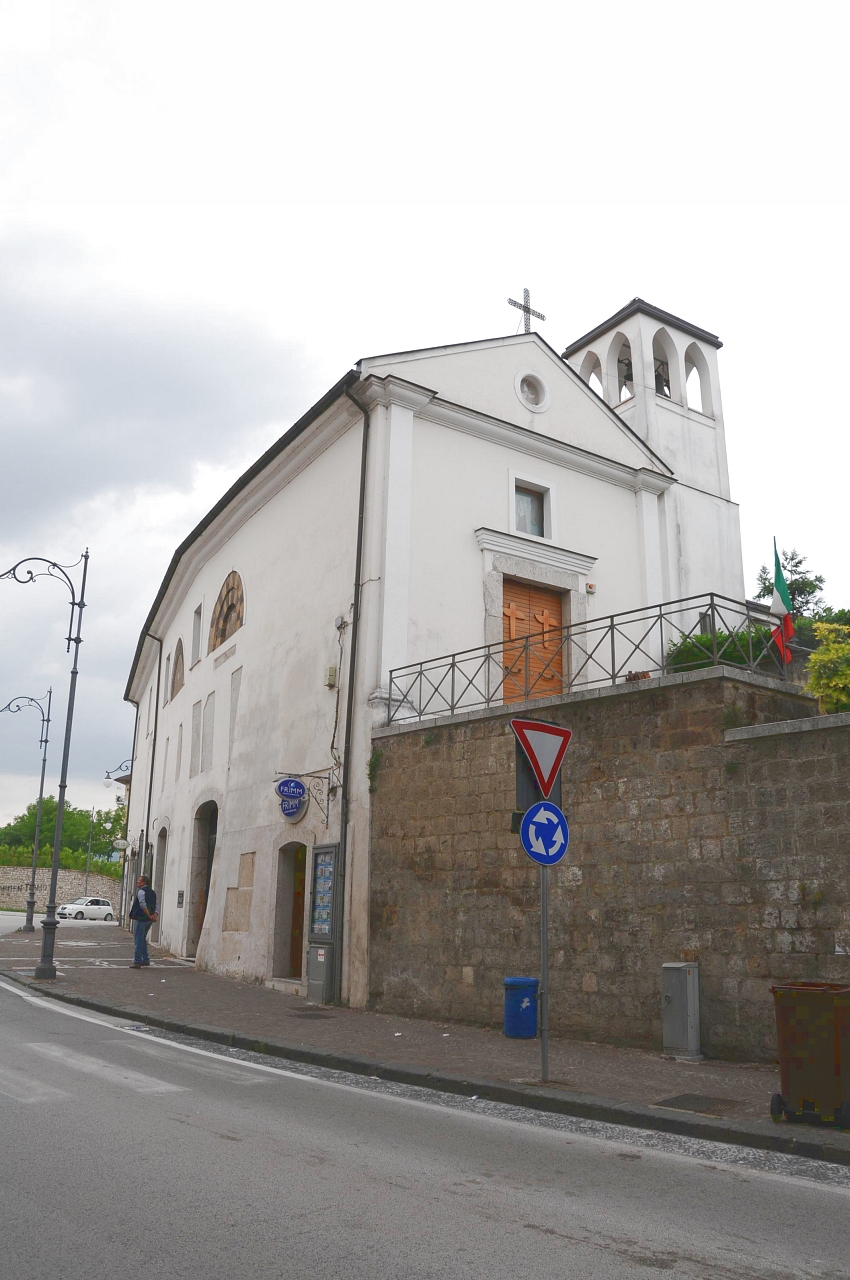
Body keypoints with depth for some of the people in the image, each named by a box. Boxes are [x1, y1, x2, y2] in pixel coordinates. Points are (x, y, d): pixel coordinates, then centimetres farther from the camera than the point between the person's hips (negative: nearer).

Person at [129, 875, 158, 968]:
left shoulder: (141, 891, -10)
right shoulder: (152, 892, 17)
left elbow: (143, 905, -21)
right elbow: (155, 905, 12)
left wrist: (149, 916, -18)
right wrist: (155, 914, -3)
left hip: (140, 918, -8)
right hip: (148, 921, 8)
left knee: (139, 940, -4)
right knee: (143, 939, 20)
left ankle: (137, 962, -3)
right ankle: (145, 960, 23)